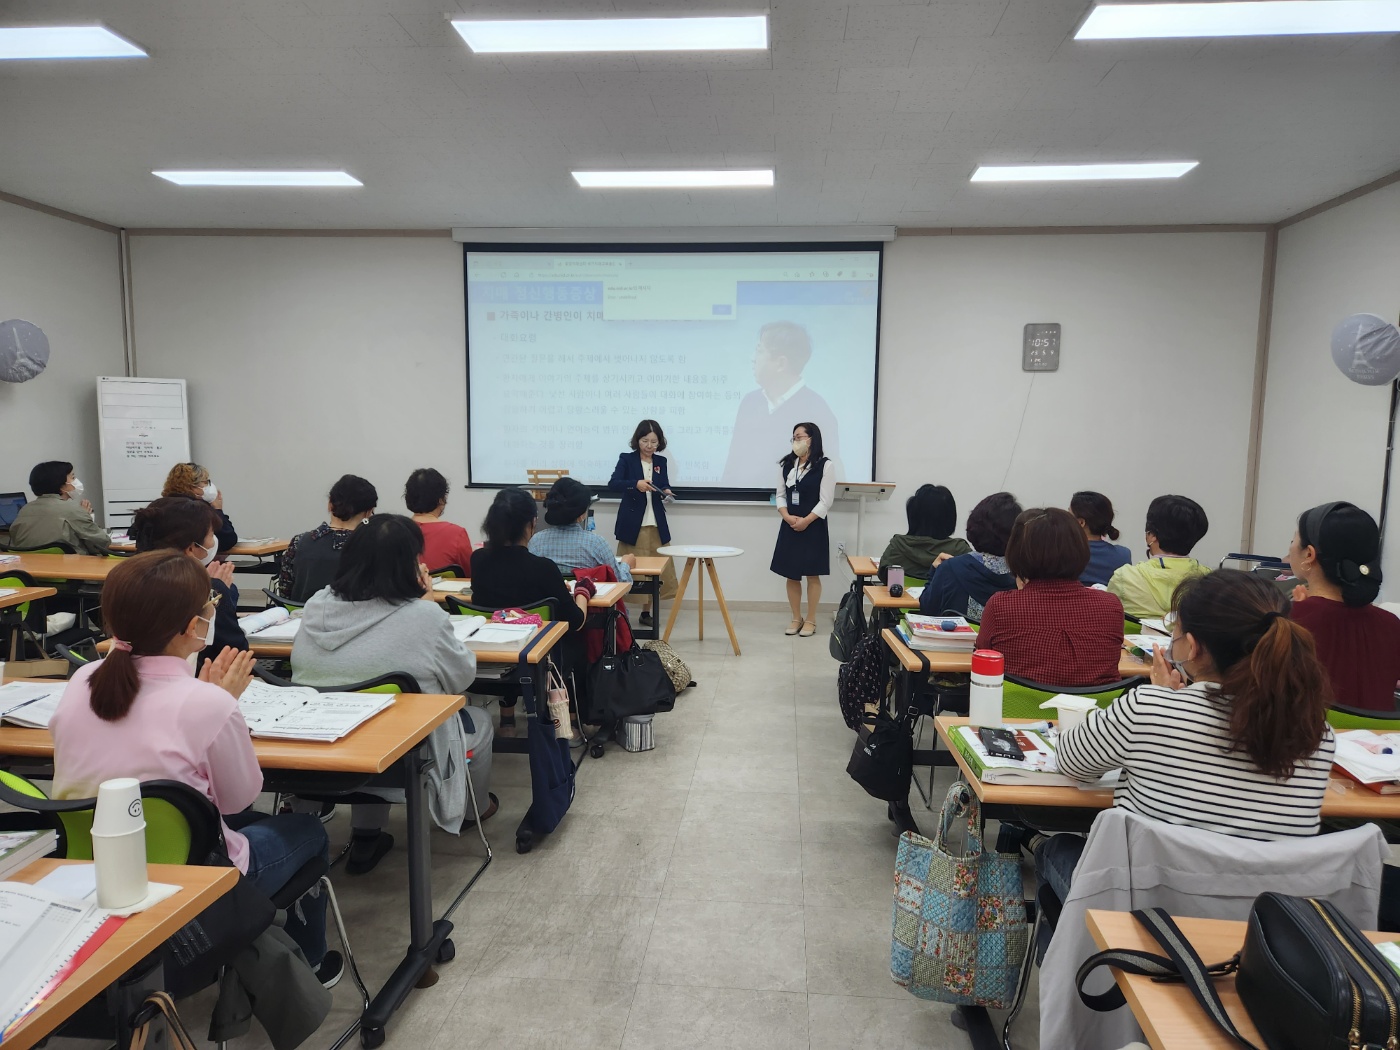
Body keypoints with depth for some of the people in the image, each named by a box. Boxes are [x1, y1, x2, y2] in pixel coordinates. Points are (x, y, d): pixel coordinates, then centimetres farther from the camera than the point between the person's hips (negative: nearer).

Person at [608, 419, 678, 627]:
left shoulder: (661, 461, 9)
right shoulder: (626, 459, -3)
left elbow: (664, 486, 13)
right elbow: (613, 483, -15)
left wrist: (667, 492, -11)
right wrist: (635, 484, -31)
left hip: (656, 525, 4)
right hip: (632, 524, -4)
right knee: (628, 571, 0)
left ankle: (646, 612, 19)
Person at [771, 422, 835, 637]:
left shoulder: (825, 465, -6)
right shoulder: (786, 464, 8)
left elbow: (826, 501, -9)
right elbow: (780, 495, 8)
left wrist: (805, 521, -15)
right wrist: (787, 517, -10)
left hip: (813, 527, -4)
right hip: (789, 527, 4)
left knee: (812, 574, 3)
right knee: (791, 574, 7)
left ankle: (811, 620, 14)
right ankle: (796, 618, 20)